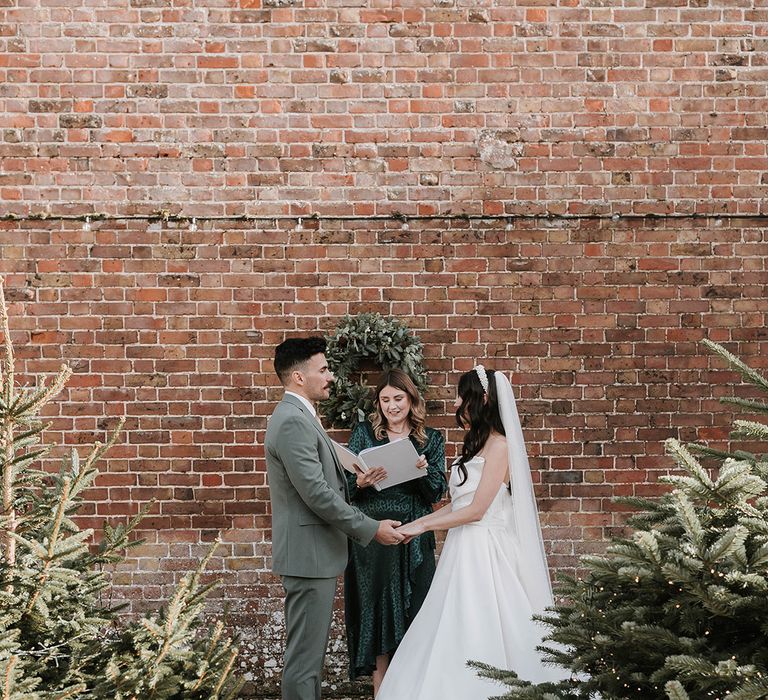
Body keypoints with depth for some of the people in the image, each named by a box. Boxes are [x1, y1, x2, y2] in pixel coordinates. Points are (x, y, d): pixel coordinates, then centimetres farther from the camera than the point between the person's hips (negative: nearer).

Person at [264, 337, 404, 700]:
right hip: (310, 554, -11)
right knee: (305, 656, -4)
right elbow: (317, 494, -22)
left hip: (313, 552, 11)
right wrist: (371, 529, -16)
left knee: (309, 650, 17)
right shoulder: (293, 422, -18)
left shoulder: (298, 416, 15)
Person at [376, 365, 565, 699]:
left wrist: (424, 526, -9)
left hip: (485, 552, -9)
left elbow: (476, 510, -16)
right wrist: (414, 524, 10)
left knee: (477, 638, -5)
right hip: (463, 549, 9)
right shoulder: (476, 445, 15)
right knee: (454, 640, 8)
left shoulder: (499, 446, -12)